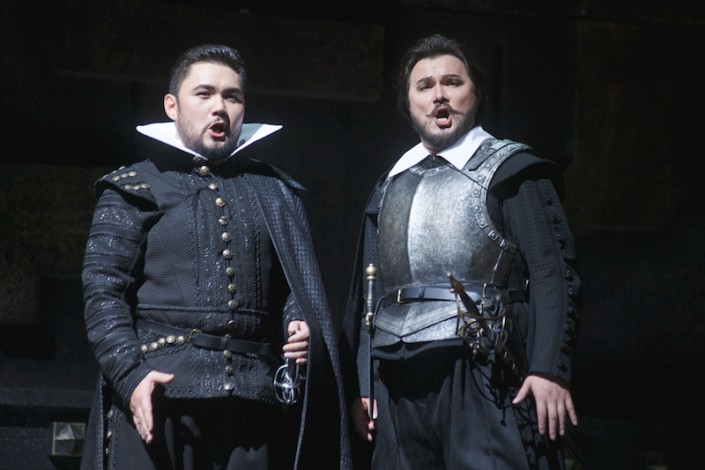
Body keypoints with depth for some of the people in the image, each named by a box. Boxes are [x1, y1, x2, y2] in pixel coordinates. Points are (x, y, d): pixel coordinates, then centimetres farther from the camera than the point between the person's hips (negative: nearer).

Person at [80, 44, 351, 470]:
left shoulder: (276, 193, 19)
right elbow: (103, 290, 1)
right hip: (159, 390, -2)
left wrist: (299, 327, -1)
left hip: (253, 397, 3)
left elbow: (295, 283, 21)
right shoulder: (134, 189, 8)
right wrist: (130, 374, -12)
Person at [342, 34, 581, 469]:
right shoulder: (391, 185, 20)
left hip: (480, 380, -5)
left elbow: (553, 276, -5)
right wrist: (362, 385, 15)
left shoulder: (510, 169, 4)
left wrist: (549, 370, -15)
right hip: (397, 385, 5)